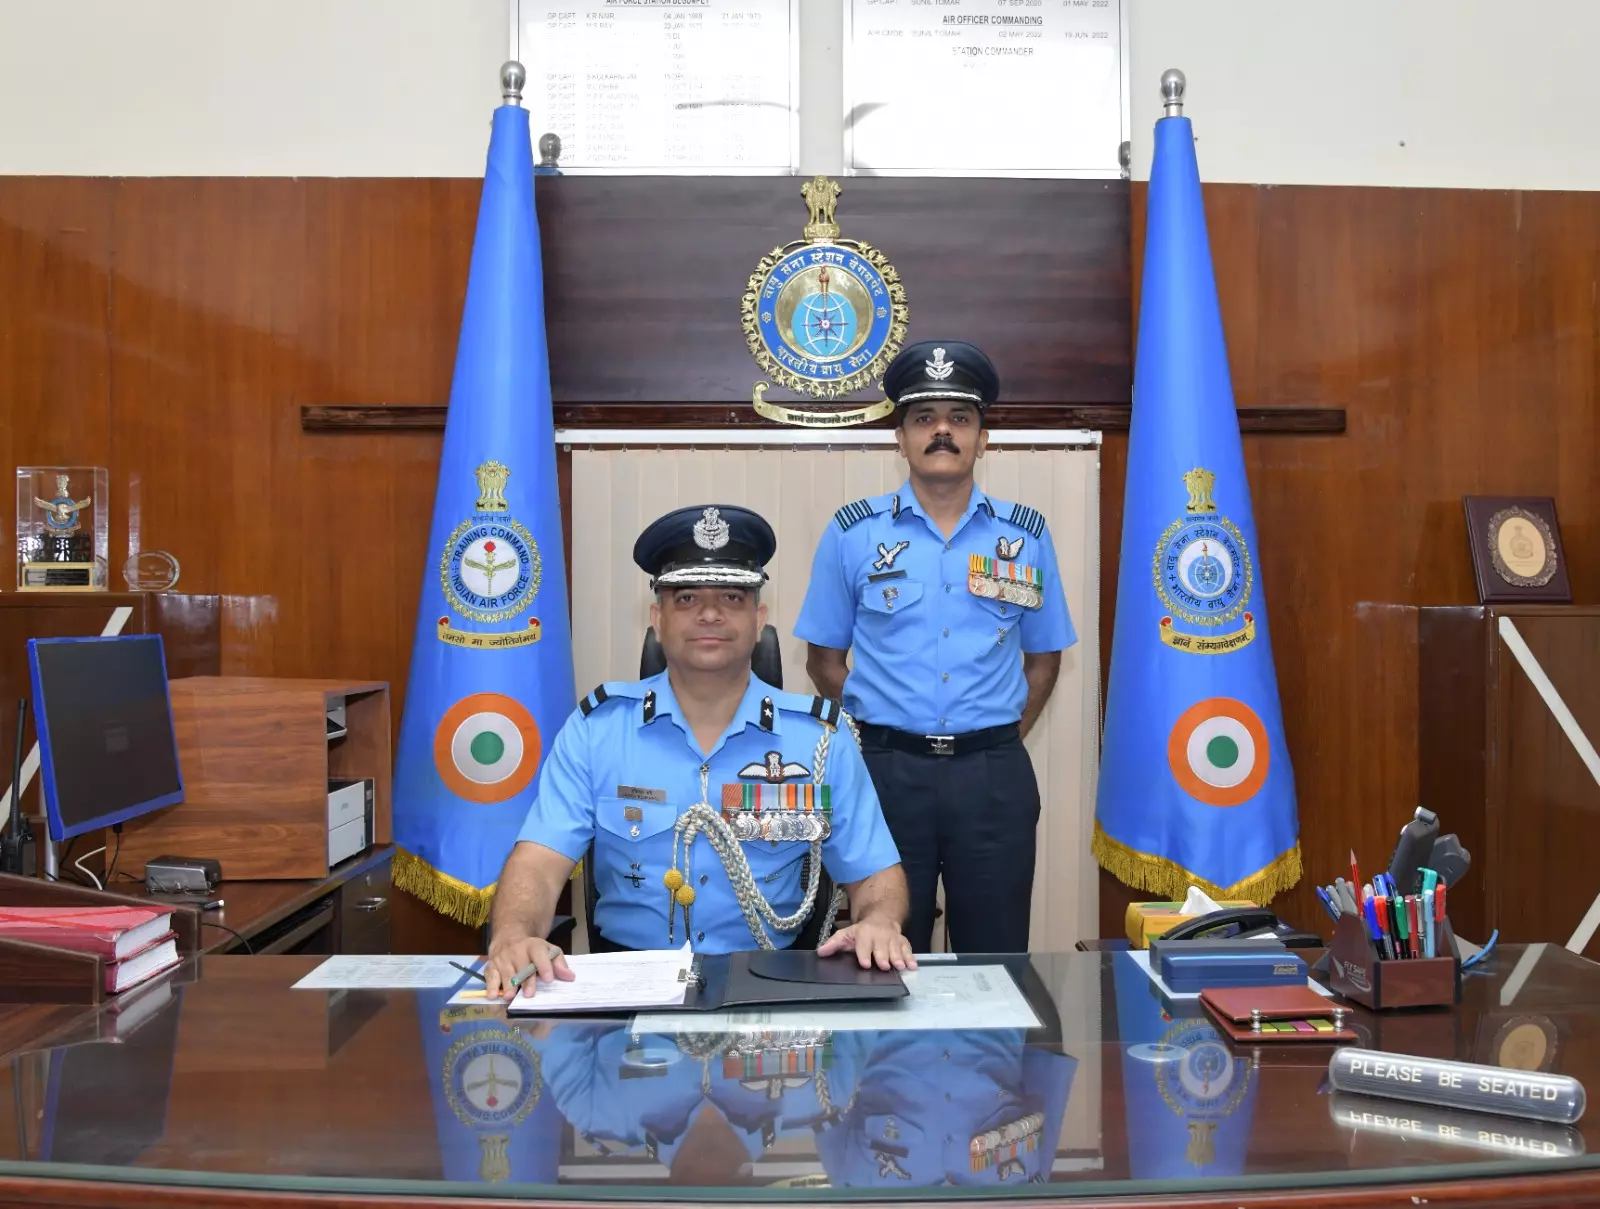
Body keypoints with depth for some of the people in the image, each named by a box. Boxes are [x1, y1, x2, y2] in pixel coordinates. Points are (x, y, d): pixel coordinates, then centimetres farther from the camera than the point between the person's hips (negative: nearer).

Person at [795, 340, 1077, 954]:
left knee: (996, 960, 10)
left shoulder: (1026, 534, 5)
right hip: (888, 771, -1)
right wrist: (875, 735, 3)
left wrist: (1002, 740, 6)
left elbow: (1044, 655, 13)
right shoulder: (853, 532, 2)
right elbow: (824, 658, 7)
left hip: (994, 778, 1)